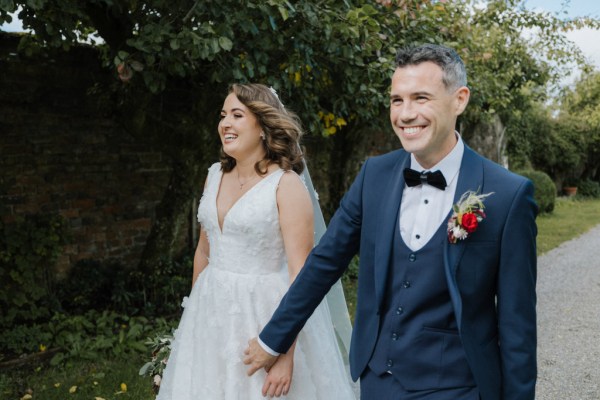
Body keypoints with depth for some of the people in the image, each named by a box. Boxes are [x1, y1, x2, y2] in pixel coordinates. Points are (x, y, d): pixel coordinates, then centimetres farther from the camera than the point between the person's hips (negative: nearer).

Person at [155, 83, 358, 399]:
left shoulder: (287, 185, -15)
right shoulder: (215, 175, 4)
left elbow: (302, 275, -18)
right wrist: (193, 312, 19)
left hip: (267, 314, -6)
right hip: (213, 313, 6)